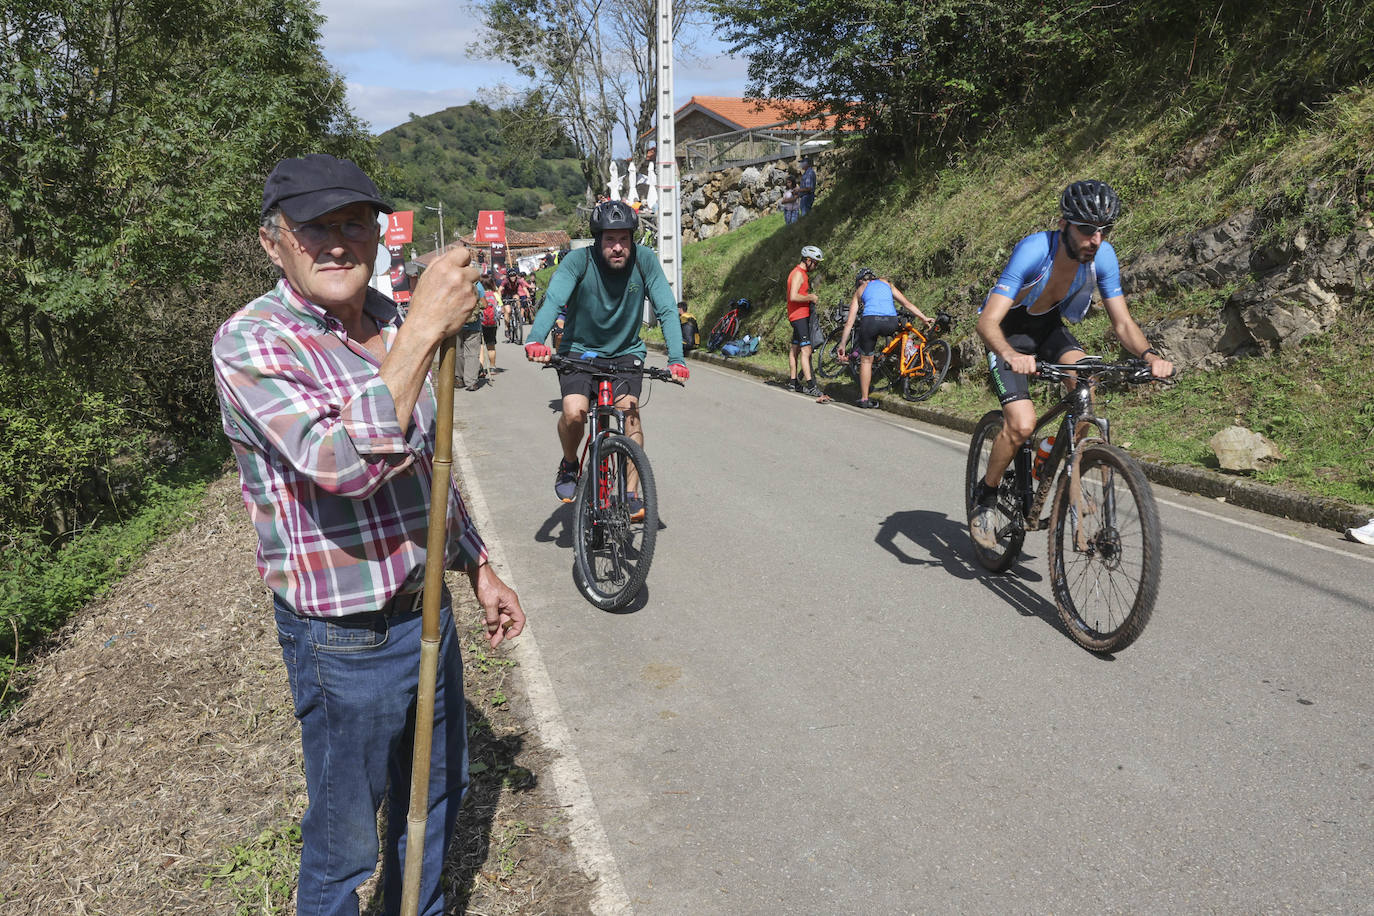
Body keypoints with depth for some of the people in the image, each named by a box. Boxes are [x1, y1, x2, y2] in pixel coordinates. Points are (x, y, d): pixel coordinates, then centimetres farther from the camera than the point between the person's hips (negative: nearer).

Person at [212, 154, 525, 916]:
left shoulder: (391, 325, 5)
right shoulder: (251, 343, -18)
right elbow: (343, 463, -35)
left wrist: (477, 569, 16)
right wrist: (423, 331, -34)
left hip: (428, 609, 8)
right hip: (348, 641, -7)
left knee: (436, 793, 25)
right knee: (344, 839, 12)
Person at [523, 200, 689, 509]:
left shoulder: (644, 260, -16)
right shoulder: (578, 260, -20)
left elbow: (666, 310, -18)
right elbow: (553, 300, -34)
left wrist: (676, 358, -32)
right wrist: (536, 340, -53)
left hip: (625, 350, 1)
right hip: (579, 349, -1)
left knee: (629, 410, -20)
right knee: (574, 413, -22)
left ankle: (630, 494, -10)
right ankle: (569, 465, 9)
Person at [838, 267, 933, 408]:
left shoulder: (859, 290, 23)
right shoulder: (885, 283, 29)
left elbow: (849, 322, 16)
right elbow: (906, 303, 22)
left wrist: (842, 346, 17)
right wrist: (924, 318, 26)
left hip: (870, 321, -2)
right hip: (891, 325, 2)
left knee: (866, 361, 14)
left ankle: (864, 399, 15)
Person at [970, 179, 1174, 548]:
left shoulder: (1103, 255, -19)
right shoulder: (1033, 250, -34)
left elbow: (1122, 322, -13)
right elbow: (987, 321, -40)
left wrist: (1149, 355, -34)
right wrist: (1011, 356, -60)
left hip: (1050, 327, 5)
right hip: (1009, 331, -4)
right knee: (1022, 424, -22)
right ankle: (985, 496, 3)